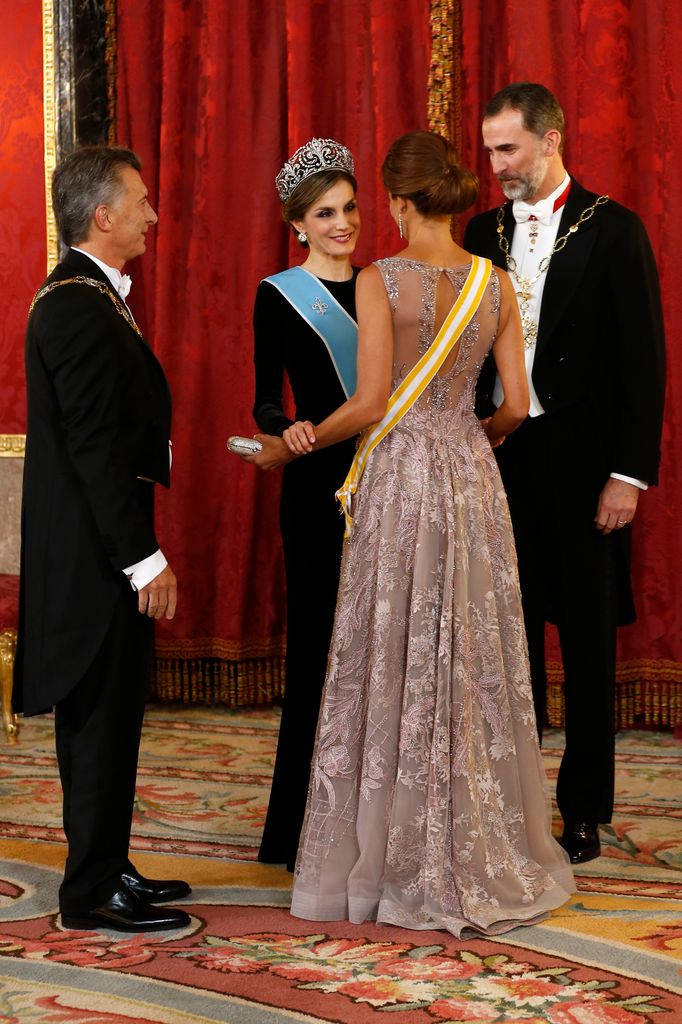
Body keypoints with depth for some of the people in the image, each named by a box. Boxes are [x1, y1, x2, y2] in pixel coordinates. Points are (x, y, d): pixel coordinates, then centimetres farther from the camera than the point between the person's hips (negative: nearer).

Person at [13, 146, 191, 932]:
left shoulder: (82, 296, 14)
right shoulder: (80, 306, -18)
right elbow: (95, 445, -23)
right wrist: (144, 560, -21)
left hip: (98, 548, 10)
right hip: (95, 551, -10)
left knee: (105, 717, 16)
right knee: (101, 718, -2)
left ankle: (106, 869, 26)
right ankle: (95, 892, 6)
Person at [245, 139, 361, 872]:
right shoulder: (280, 296, -1)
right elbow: (267, 395, -6)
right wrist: (281, 431, -26)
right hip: (319, 482, -4)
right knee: (320, 639, -3)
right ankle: (307, 829, 6)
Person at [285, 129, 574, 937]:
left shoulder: (381, 281, -11)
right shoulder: (495, 285, 1)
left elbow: (371, 402, -14)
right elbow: (515, 406, 2)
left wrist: (309, 440, 3)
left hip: (399, 474, -4)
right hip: (471, 475, 4)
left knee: (395, 663, 5)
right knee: (475, 661, 12)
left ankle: (403, 860, 12)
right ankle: (485, 850, 19)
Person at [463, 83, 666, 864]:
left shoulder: (611, 229, -5)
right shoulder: (485, 232, 9)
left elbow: (642, 359, -8)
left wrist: (630, 472, -13)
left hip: (580, 462, -4)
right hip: (500, 452, 4)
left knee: (587, 634, 4)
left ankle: (584, 810, 13)